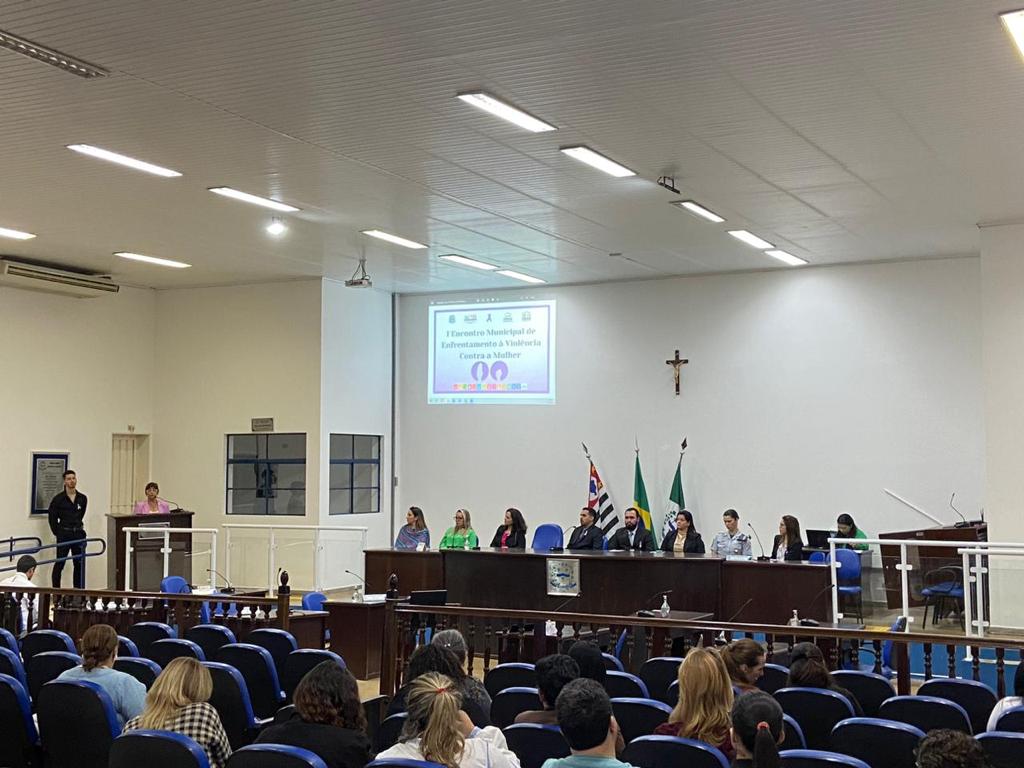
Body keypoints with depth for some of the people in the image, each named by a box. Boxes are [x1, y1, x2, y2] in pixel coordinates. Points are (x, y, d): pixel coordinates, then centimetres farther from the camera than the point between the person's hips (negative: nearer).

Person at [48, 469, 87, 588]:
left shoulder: (83, 498, 4)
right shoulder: (58, 499, -7)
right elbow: (52, 518, -1)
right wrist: (57, 533, -2)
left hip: (78, 534, 4)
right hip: (64, 535, -4)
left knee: (79, 564, 8)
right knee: (59, 564, 0)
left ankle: (79, 590, 16)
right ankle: (56, 590, 7)